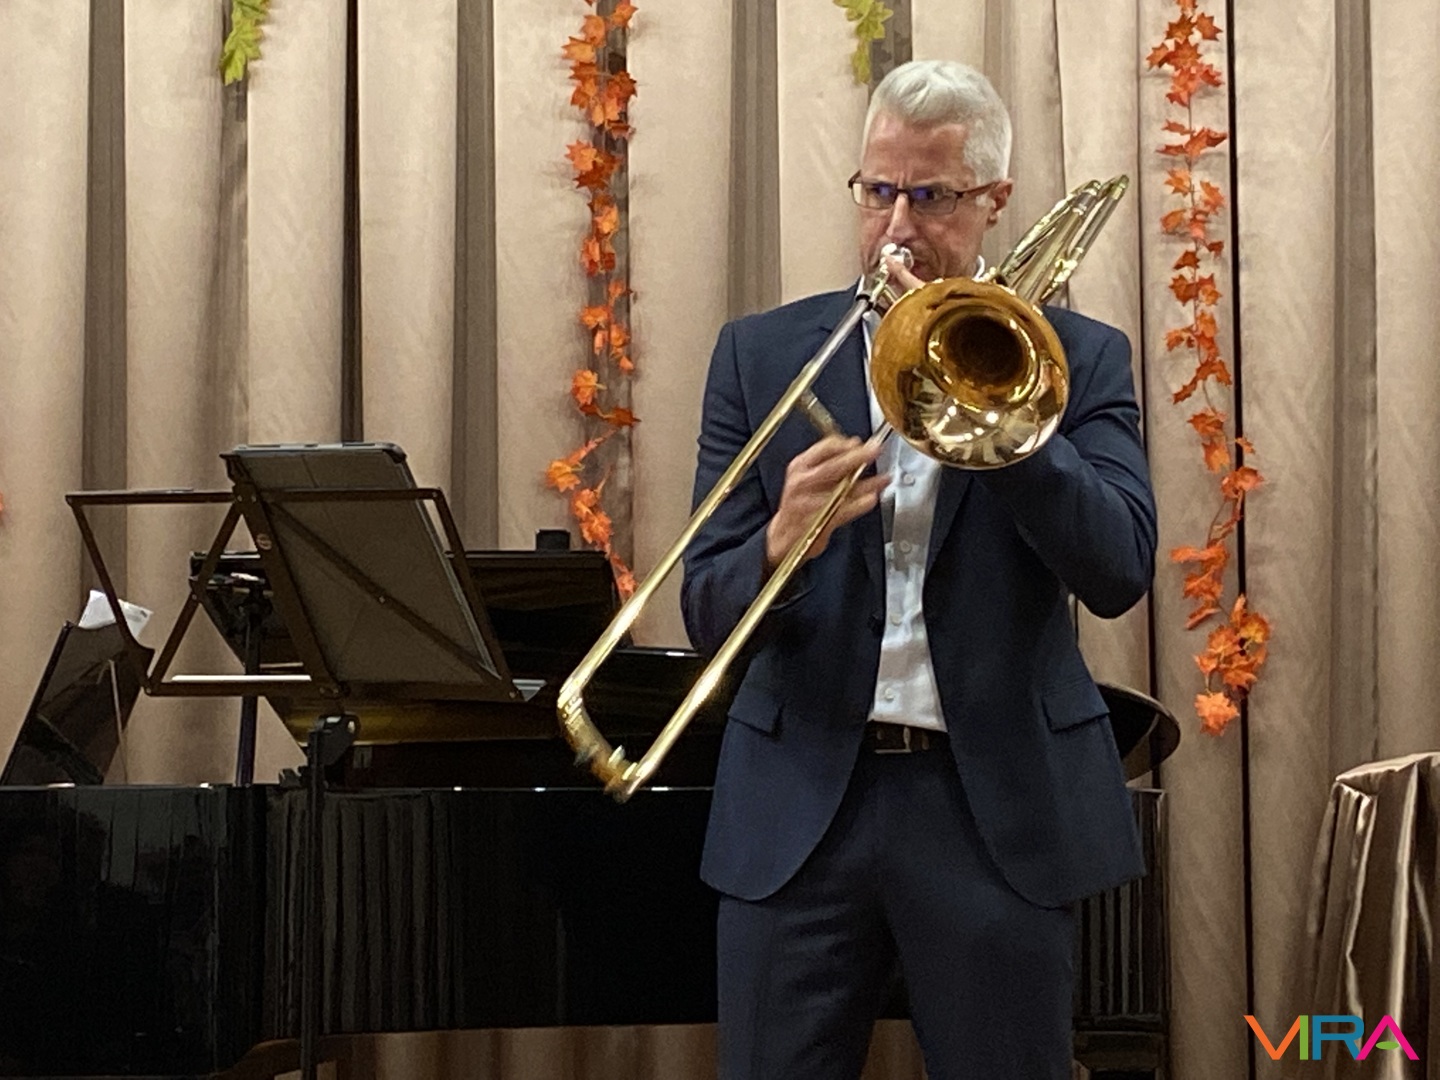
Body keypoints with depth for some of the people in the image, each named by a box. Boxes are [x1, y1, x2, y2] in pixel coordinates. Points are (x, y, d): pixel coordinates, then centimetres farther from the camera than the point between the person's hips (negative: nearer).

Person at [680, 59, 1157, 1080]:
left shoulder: (1076, 359, 4)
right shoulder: (763, 353, 6)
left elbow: (1120, 571, -11)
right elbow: (709, 613, 0)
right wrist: (780, 543, -23)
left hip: (1000, 808, -1)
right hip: (803, 807, 1)